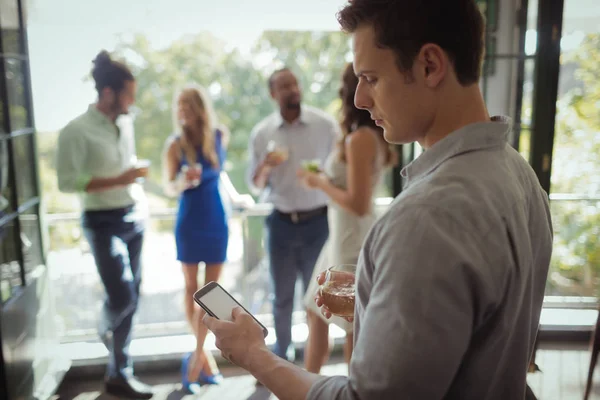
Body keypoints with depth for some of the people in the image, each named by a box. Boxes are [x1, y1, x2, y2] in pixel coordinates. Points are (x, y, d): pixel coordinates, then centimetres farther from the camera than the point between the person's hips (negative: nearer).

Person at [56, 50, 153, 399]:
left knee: (131, 295, 12)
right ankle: (108, 329, 25)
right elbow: (67, 181, -16)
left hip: (134, 218, 7)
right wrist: (117, 181, -21)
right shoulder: (77, 131, -12)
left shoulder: (124, 126, 9)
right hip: (103, 222, -7)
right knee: (123, 297, -10)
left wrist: (139, 189, 11)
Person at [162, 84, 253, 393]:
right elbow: (168, 187, -5)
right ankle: (205, 356, 22)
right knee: (191, 288, 6)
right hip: (189, 224, -2)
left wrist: (235, 196, 20)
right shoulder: (175, 145, -9)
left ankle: (197, 357, 15)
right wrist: (183, 182, -26)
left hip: (217, 222, 2)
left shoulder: (220, 136, -1)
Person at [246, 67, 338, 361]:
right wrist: (266, 166, -16)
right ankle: (281, 355, 31)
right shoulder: (261, 133, 1)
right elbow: (254, 184, 3)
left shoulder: (325, 124, -3)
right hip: (281, 223, 2)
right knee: (282, 295, 12)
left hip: (318, 221, -1)